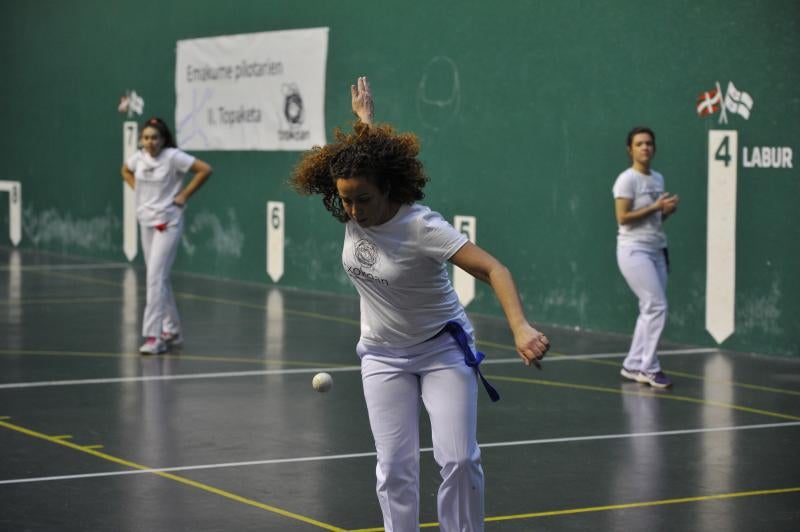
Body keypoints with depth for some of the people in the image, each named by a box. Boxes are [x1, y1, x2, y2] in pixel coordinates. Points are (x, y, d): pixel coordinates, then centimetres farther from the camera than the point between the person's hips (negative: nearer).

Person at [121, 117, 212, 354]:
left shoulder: (173, 157, -14)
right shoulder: (138, 157, 3)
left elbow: (205, 170, -14)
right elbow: (126, 171, 25)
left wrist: (184, 195, -12)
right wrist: (139, 191, 10)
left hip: (168, 222, -7)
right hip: (146, 221, 7)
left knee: (156, 277, -16)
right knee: (160, 278, 14)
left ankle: (154, 336, -16)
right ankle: (172, 330, 27)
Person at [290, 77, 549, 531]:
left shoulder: (422, 228, -28)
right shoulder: (353, 212, -9)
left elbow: (493, 270, -36)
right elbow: (364, 153, 14)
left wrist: (521, 328, -51)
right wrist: (365, 117, 31)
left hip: (443, 349, -5)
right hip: (384, 356, 5)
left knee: (459, 460, -12)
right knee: (395, 466, -3)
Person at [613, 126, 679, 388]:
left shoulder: (658, 179, 13)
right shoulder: (627, 180, -10)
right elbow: (622, 217, -16)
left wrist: (669, 209, -1)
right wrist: (655, 207, -18)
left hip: (656, 250, 8)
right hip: (634, 250, -8)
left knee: (651, 311, 6)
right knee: (657, 307, -12)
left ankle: (633, 366, 15)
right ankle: (648, 369, -4)